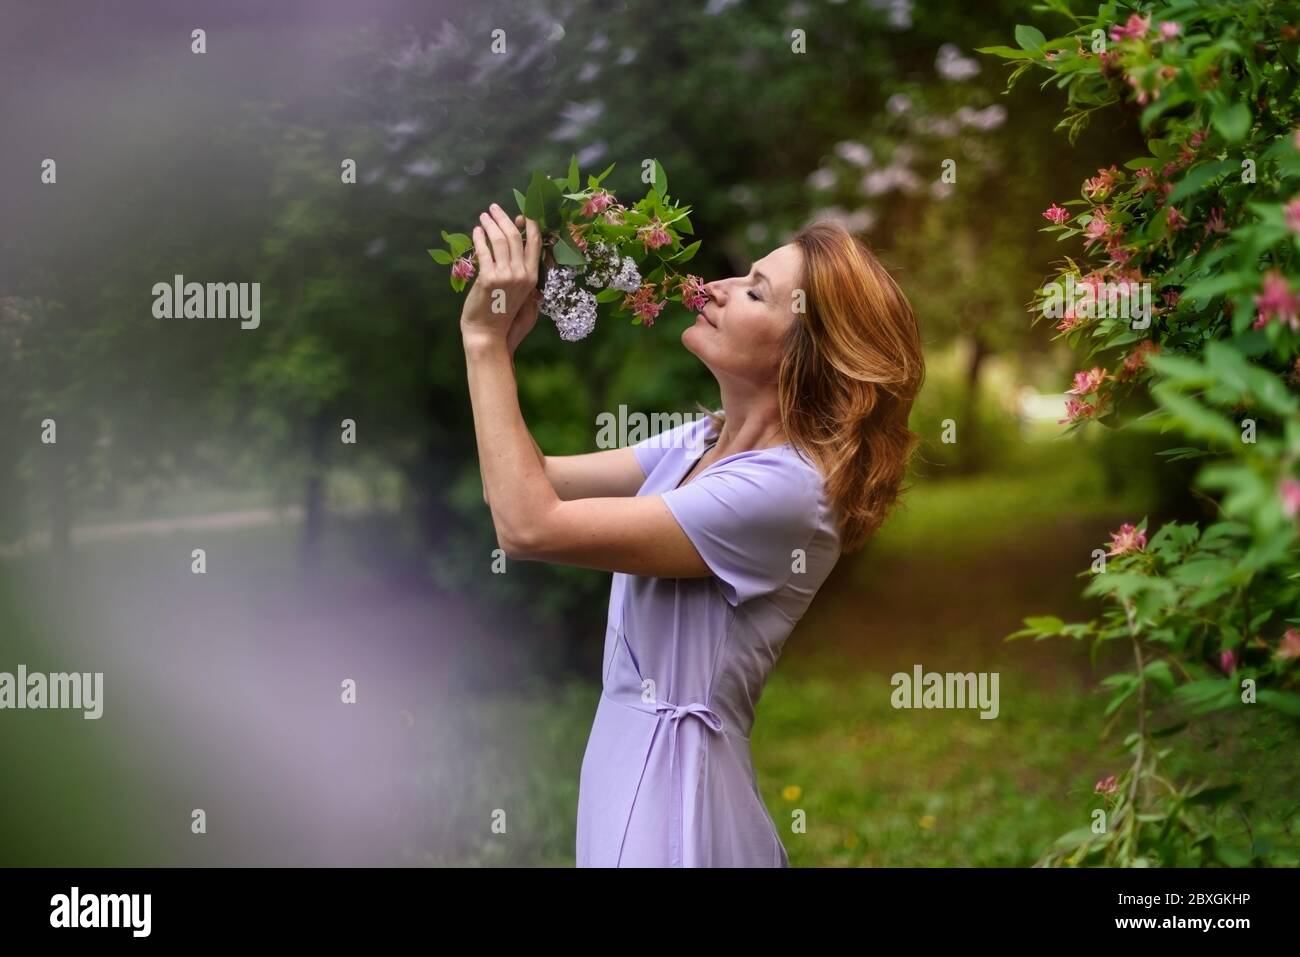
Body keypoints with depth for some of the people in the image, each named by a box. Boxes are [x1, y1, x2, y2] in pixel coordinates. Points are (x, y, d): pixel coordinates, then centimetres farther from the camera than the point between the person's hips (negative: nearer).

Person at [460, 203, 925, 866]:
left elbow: (530, 526, -23)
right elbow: (528, 482, 6)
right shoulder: (701, 442, 5)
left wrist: (485, 338, -19)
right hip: (627, 766, 8)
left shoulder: (784, 490, -22)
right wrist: (500, 337, -6)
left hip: (670, 791, -8)